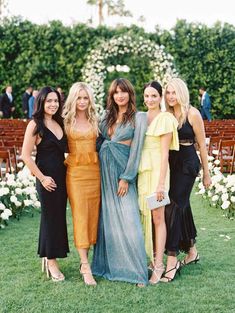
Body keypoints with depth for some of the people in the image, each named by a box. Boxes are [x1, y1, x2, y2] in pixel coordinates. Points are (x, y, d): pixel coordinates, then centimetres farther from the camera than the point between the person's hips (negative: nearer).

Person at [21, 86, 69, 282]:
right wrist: (42, 177, -13)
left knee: (59, 216, 12)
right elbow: (26, 155, -13)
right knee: (50, 216, 1)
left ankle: (48, 256, 26)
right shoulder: (35, 125, -9)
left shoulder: (60, 123, 11)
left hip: (62, 175, 7)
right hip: (47, 177, -7)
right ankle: (51, 262, 13)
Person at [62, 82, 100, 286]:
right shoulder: (67, 121, 2)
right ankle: (85, 266, -3)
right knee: (80, 216, -5)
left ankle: (85, 259, 16)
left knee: (93, 215, 5)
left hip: (94, 171, 3)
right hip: (75, 172, -3)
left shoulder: (94, 120, 10)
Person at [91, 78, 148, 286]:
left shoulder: (139, 117, -3)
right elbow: (99, 140, 15)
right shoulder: (107, 116, 13)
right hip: (103, 170, 5)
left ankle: (136, 270, 1)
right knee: (106, 219, 8)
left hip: (122, 170, -5)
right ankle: (108, 264, 20)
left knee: (128, 221, -8)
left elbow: (136, 148, -8)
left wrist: (126, 177, -12)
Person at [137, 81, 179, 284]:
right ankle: (147, 258, 19)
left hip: (157, 170, -6)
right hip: (141, 171, 6)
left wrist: (161, 183, -15)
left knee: (158, 217, -3)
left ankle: (158, 265, 2)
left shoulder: (165, 119, -5)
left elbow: (165, 153, -10)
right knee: (143, 216, 8)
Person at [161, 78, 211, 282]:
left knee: (174, 207, -13)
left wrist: (206, 173, -1)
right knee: (182, 207, 15)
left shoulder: (192, 114, -7)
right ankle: (192, 252, 31)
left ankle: (172, 261, -10)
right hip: (170, 163, 6)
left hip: (187, 164, -5)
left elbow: (202, 145, -3)